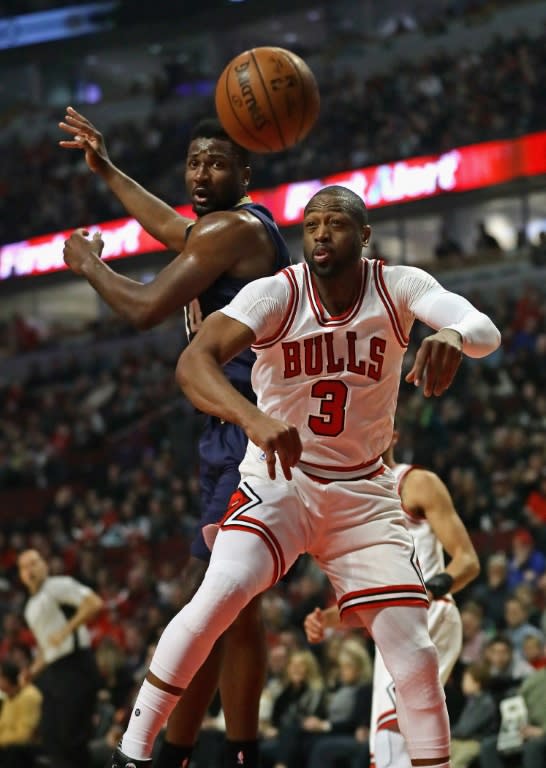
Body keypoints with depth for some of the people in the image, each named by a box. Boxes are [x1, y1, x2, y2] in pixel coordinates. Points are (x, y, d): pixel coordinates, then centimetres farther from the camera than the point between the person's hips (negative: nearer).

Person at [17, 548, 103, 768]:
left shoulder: (57, 586, -5)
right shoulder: (31, 607, 22)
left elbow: (94, 603, -19)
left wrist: (66, 630, -21)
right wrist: (34, 670, 15)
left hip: (75, 665, -9)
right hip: (53, 672, 9)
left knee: (71, 737, -11)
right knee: (50, 737, 3)